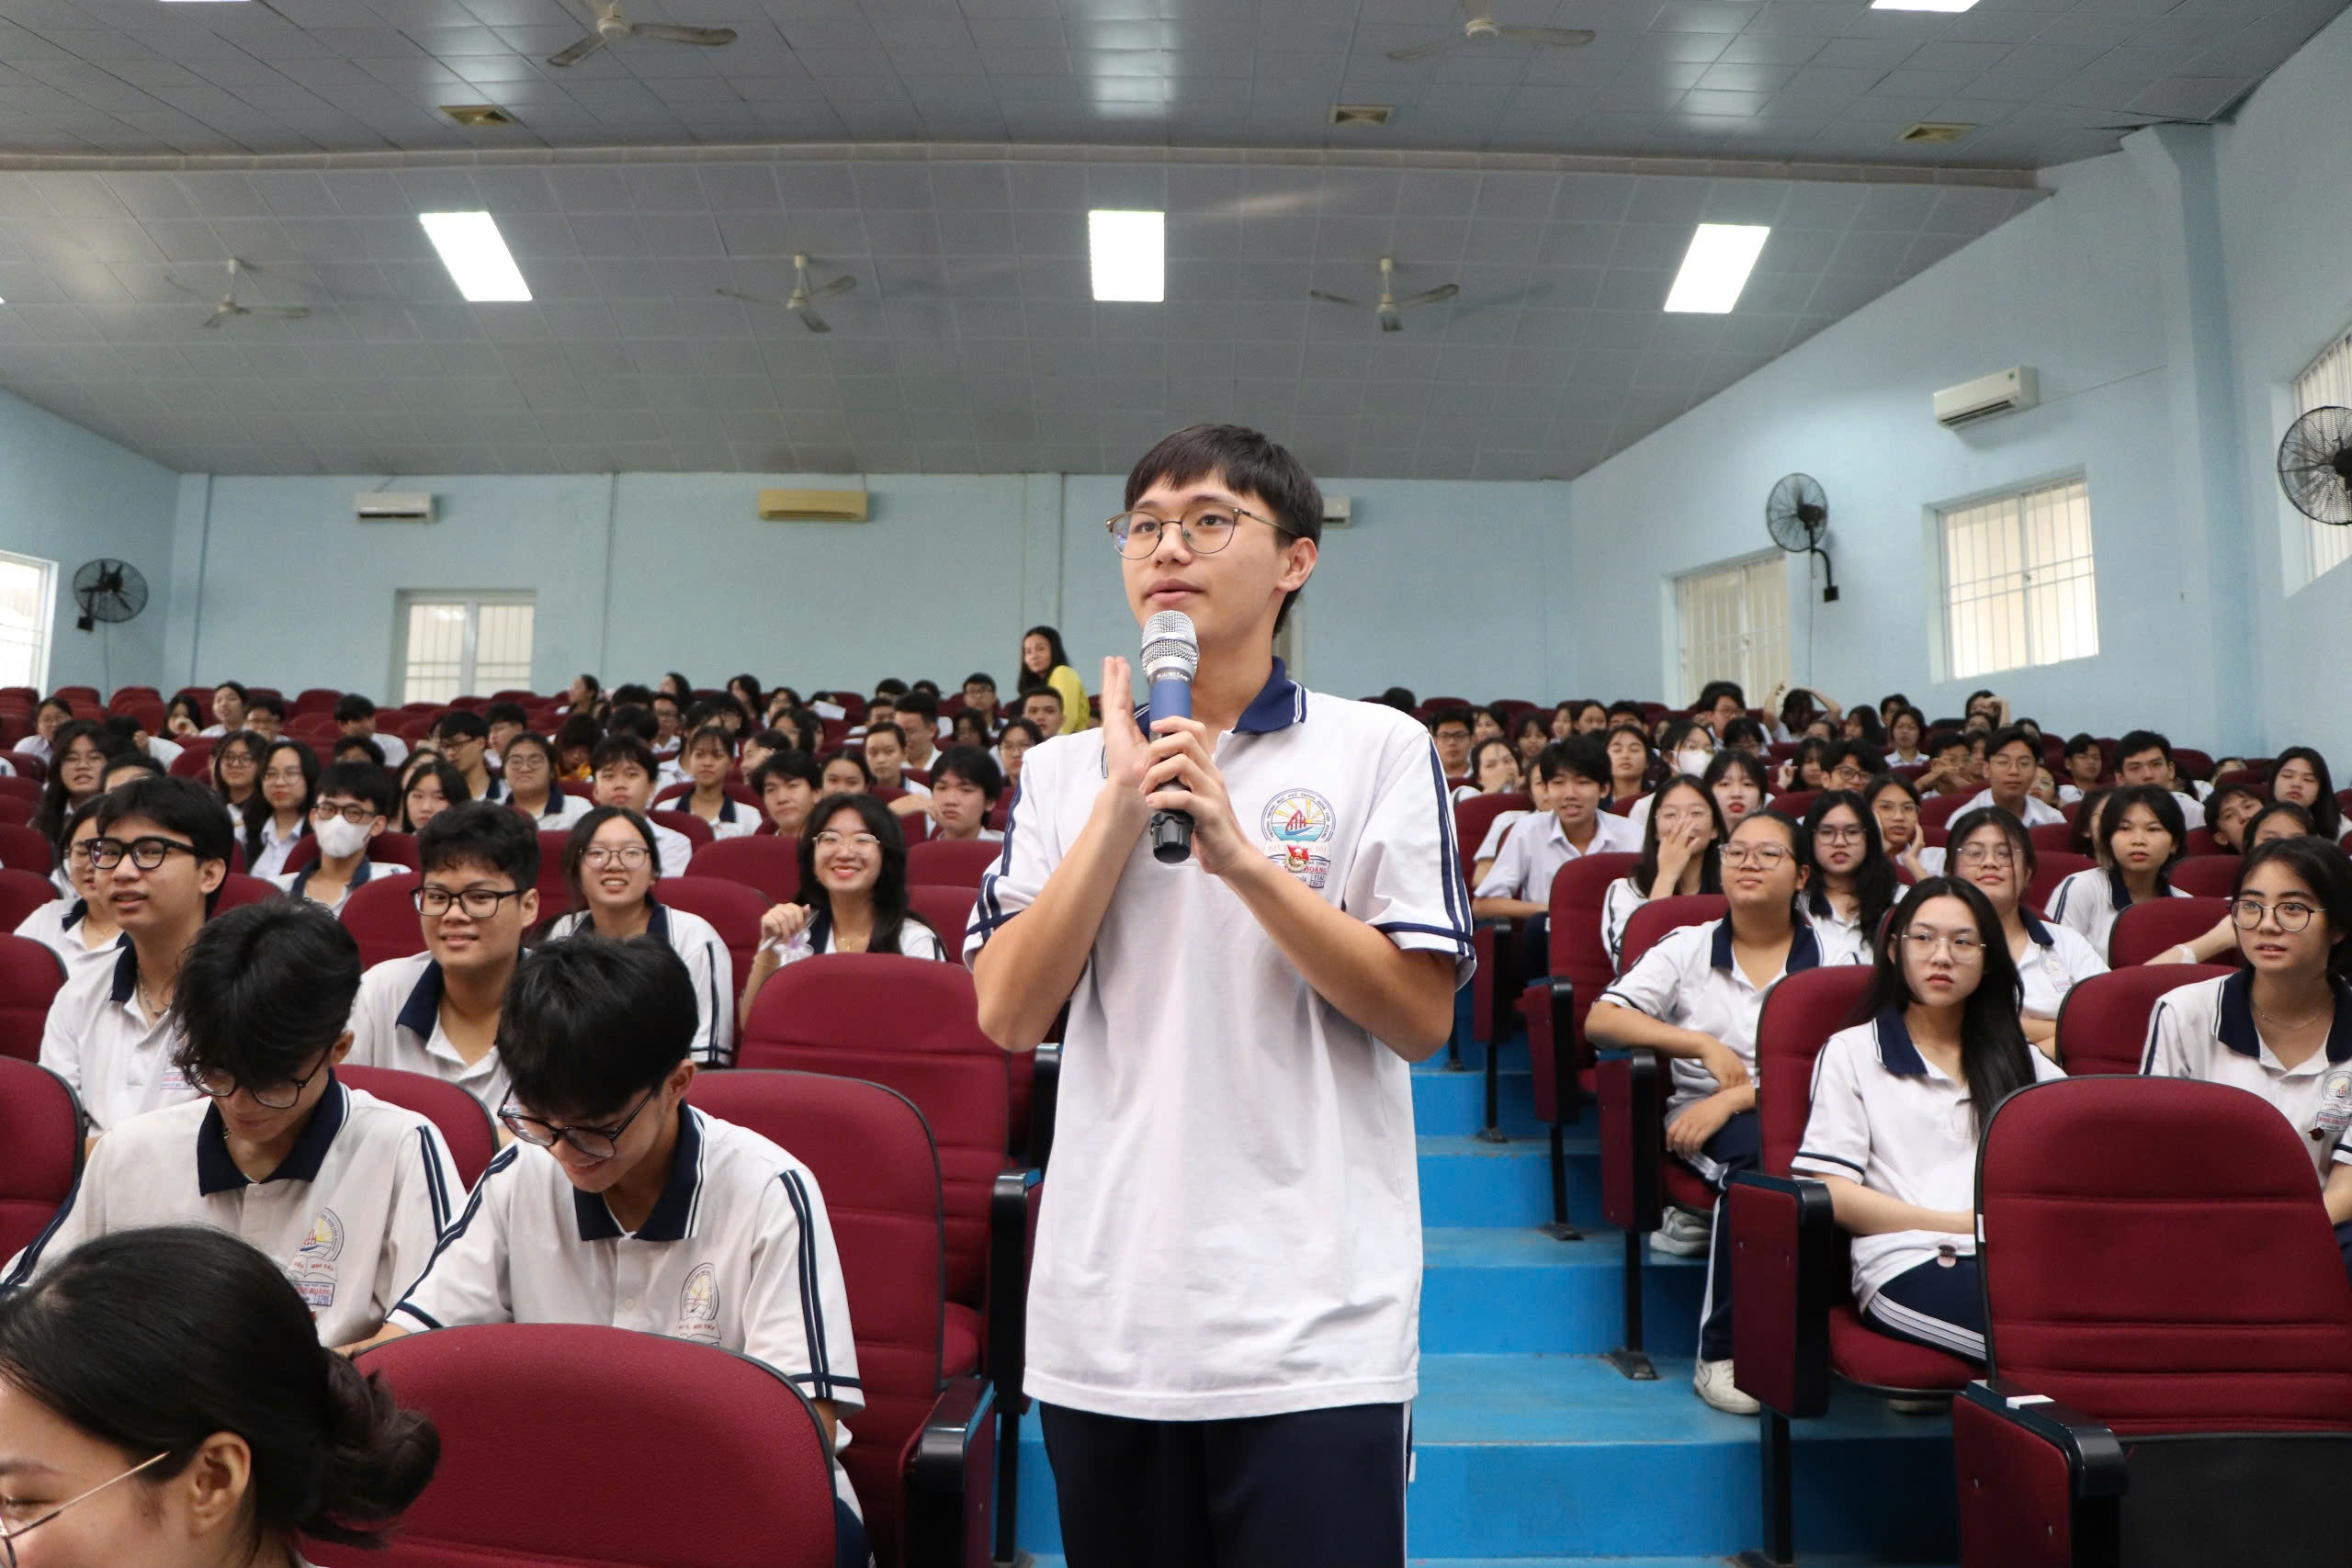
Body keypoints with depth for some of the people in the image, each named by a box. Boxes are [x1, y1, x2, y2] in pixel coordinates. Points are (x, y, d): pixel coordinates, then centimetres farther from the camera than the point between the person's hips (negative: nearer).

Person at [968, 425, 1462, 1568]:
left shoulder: (1379, 749, -3)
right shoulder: (1065, 768, 5)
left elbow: (1422, 1016, -8)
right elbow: (1009, 1014, -3)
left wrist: (1240, 855, -18)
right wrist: (1123, 804, -10)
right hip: (1100, 1313, 3)